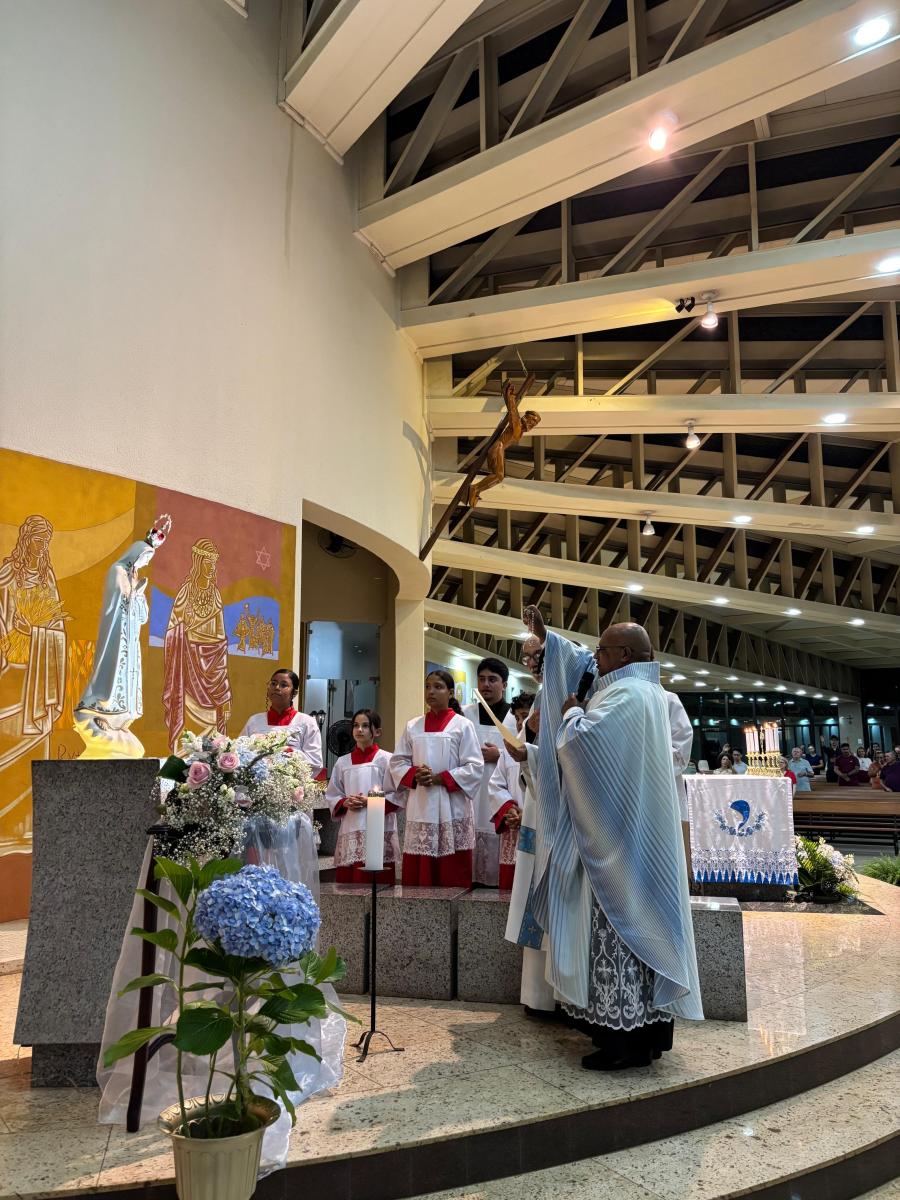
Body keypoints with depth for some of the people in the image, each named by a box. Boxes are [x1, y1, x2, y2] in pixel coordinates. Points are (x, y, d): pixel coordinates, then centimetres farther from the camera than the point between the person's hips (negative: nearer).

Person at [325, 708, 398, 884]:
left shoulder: (386, 759, 0)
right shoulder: (342, 762, 12)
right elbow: (331, 795, 13)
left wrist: (369, 801, -14)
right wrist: (345, 803, -6)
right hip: (349, 830, 4)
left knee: (375, 880, -6)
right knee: (346, 879, 2)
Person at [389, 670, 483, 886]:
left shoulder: (462, 726, -1)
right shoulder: (412, 727, 11)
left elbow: (475, 767, -6)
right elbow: (397, 762, 10)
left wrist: (439, 779, -14)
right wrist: (414, 776, -10)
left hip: (452, 809, -3)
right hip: (419, 808, 3)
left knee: (451, 874, -1)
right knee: (417, 872, 4)